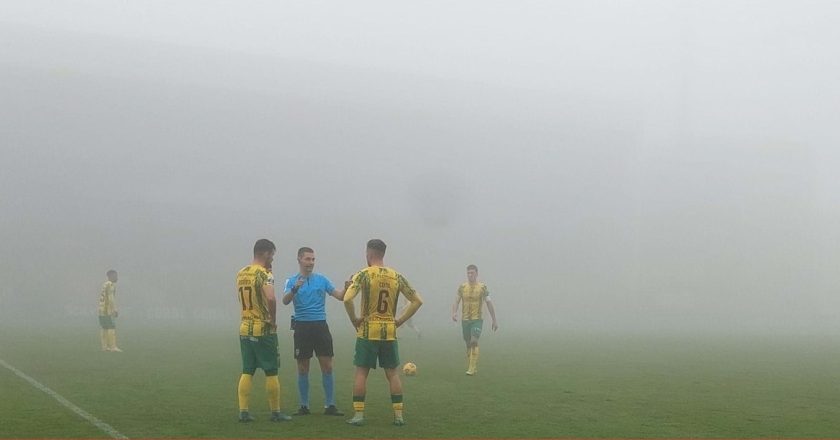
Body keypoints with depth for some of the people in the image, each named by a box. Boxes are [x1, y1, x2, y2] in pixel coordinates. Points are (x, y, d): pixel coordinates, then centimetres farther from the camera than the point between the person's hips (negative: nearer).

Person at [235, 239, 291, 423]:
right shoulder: (264, 274, -14)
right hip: (263, 330, -7)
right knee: (271, 372, 3)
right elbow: (271, 299, -28)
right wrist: (274, 320, -17)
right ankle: (276, 412, 9)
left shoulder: (240, 274, 10)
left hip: (244, 328, 7)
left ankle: (243, 411, 6)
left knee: (247, 372, 9)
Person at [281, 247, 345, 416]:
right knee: (303, 369, 4)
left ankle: (330, 405, 3)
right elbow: (285, 301, -12)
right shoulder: (292, 281, 4)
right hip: (302, 327, -1)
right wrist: (295, 289, -29)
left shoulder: (322, 279, 9)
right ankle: (304, 406, 12)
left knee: (327, 366, -2)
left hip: (320, 325, 1)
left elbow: (339, 296, 5)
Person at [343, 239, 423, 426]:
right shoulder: (396, 276, 4)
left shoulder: (363, 275, -8)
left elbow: (347, 299, -22)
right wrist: (400, 320, 7)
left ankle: (359, 415, 4)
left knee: (361, 372, 5)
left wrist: (354, 319, -8)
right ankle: (398, 415, 9)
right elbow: (417, 301, 5)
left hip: (368, 331, -3)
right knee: (392, 373, 10)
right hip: (389, 332, 3)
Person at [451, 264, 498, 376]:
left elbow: (489, 304, 3)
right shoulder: (462, 287, 7)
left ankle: (472, 369, -18)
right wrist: (454, 313, -19)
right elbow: (456, 301, 2)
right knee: (468, 344, 8)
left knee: (474, 341, -18)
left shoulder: (482, 287, 0)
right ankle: (472, 368, 19)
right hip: (465, 319, 3)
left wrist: (495, 320, 3)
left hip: (477, 319, -3)